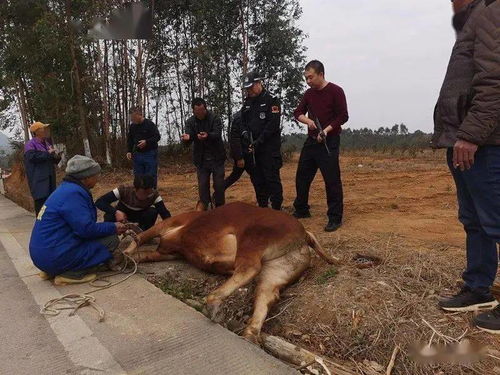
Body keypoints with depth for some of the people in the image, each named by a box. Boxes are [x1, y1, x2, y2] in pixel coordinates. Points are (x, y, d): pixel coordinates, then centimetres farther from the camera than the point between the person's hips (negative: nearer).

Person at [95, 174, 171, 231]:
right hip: (123, 214, -1)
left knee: (153, 212, -31)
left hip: (140, 215, 1)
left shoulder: (154, 195, -31)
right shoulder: (124, 191, -35)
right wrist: (116, 212, -52)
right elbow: (99, 202, -36)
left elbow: (165, 213, -34)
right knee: (109, 216, -34)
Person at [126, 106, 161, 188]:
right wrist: (129, 151, 4)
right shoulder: (132, 126, 8)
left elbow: (157, 137, -10)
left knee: (151, 176, -1)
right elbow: (130, 140, 17)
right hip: (138, 154, 5)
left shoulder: (149, 124, -9)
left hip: (150, 154, -5)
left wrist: (147, 142, -24)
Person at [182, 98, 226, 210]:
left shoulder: (215, 118, -7)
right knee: (203, 185, 5)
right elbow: (188, 141, -7)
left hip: (216, 158, -2)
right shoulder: (190, 121, 2)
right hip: (201, 159, 2)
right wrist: (186, 138, -33)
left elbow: (217, 134, -21)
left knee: (219, 184, 2)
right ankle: (204, 205, 21)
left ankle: (220, 207, 18)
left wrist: (208, 136, -44)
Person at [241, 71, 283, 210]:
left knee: (272, 179, -5)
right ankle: (262, 206, 22)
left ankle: (277, 208, 3)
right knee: (257, 179, 11)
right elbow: (243, 121, 19)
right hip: (253, 148, 7)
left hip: (269, 148, -7)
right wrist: (245, 132, -3)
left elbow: (273, 124, -14)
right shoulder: (247, 102, 15)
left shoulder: (271, 100, -6)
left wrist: (259, 141, -17)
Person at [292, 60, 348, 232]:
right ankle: (301, 210, 27)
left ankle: (335, 218, 4)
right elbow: (298, 112, 11)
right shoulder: (309, 93, 10)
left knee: (332, 180, -6)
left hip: (329, 142, -7)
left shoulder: (335, 91, -8)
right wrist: (307, 120, -11)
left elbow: (343, 116, -10)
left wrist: (326, 131, -20)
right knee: (302, 176, 11)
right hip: (311, 140, 7)